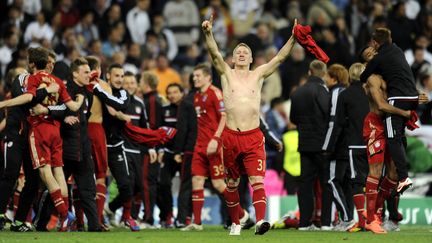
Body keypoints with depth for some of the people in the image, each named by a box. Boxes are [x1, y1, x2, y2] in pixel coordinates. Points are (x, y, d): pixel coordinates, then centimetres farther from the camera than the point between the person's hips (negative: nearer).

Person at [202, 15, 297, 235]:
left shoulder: (258, 75, 9)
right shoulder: (226, 74, 7)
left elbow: (280, 57, 1)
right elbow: (215, 54, -9)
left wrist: (293, 38, -13)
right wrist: (208, 34, -26)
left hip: (253, 137, -1)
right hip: (231, 136, 1)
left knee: (257, 180, -16)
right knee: (232, 183, 11)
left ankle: (260, 221, -30)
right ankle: (235, 223, 24)